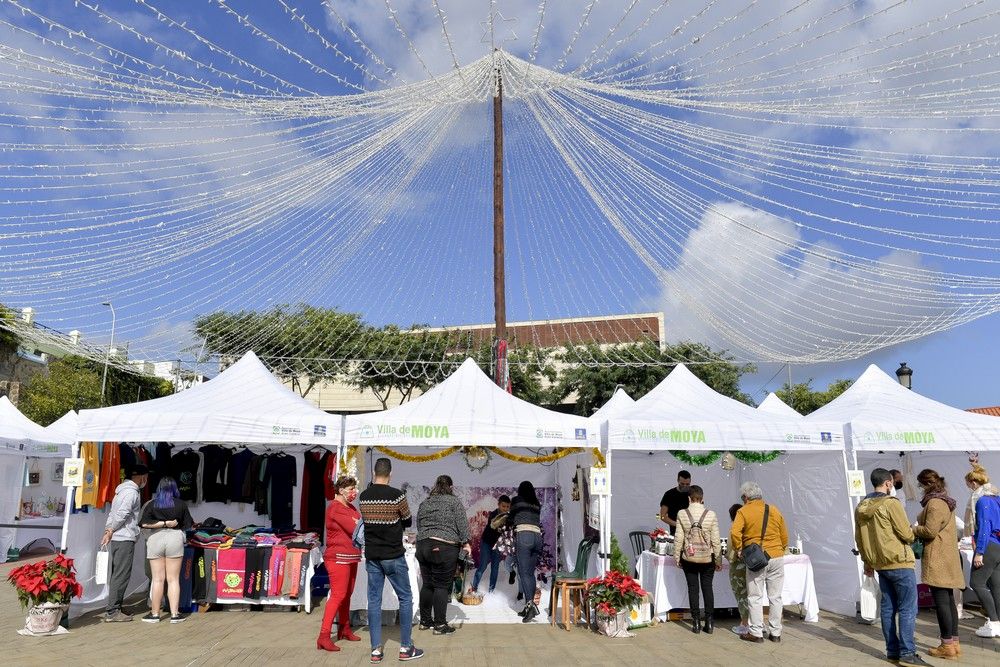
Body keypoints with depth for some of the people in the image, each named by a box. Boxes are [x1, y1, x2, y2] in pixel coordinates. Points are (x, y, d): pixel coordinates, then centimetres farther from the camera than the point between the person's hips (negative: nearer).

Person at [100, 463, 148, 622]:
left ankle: (114, 608, 19)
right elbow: (121, 514, -20)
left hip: (116, 538, 10)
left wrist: (108, 530, 12)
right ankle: (112, 612, -6)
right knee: (121, 575, -7)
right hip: (124, 539, -10)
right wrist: (110, 531, -10)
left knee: (117, 574, 14)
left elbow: (112, 512, 19)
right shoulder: (131, 492, -12)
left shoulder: (124, 489, 20)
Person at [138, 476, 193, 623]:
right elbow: (187, 526, 5)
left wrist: (163, 524, -4)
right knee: (173, 579, 4)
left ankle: (155, 613, 14)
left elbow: (145, 524, -9)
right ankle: (174, 614, 4)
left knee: (158, 579, 8)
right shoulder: (181, 504, 0)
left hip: (155, 540, 1)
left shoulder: (152, 504, 1)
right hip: (175, 539, 0)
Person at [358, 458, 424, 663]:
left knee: (374, 600, 8)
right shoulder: (397, 495, -14)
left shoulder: (363, 496, 0)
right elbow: (408, 522, -2)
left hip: (372, 556, 4)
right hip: (393, 556, -4)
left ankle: (376, 650, 10)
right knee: (405, 598, 7)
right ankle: (405, 648, 10)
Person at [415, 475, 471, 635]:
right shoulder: (454, 501, 0)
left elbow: (418, 526, 19)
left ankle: (425, 621, 23)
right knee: (442, 586, -1)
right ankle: (440, 624, 1)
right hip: (445, 548, -6)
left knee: (427, 584, 14)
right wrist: (465, 543, -4)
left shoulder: (424, 504, 16)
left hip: (422, 546, 6)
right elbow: (462, 524, -7)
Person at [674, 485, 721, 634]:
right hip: (707, 558, 0)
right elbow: (715, 540, -5)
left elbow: (679, 538, -6)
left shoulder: (682, 514, -8)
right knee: (707, 588, 11)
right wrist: (718, 560, 5)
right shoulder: (711, 514, -8)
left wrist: (677, 557, 4)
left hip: (689, 558, 0)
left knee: (692, 588, 8)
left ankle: (696, 623, 12)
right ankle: (709, 622, 13)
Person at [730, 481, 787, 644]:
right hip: (777, 558, 4)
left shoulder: (743, 511, -5)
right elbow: (785, 537, 12)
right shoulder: (774, 510, 9)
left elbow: (735, 533, -19)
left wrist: (739, 549, -5)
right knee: (775, 597, 12)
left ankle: (756, 633, 7)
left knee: (755, 598, 5)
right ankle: (775, 632, 18)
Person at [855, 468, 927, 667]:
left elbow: (859, 539, 14)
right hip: (899, 562, -7)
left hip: (879, 564, 7)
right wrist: (913, 535, 10)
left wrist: (867, 562, 23)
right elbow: (906, 534, -14)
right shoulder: (891, 503, -14)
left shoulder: (861, 507, 9)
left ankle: (892, 651, 15)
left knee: (888, 607, 12)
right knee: (908, 608, -3)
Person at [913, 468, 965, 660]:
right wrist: (918, 528, 9)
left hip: (938, 559, -10)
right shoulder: (945, 501, 17)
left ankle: (947, 645, -1)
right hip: (947, 558, 10)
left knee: (941, 601, -5)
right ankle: (954, 643, 19)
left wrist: (913, 529, -3)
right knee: (949, 601, 13)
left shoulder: (934, 503, -16)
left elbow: (929, 531, -20)